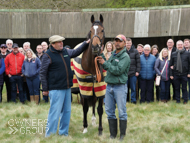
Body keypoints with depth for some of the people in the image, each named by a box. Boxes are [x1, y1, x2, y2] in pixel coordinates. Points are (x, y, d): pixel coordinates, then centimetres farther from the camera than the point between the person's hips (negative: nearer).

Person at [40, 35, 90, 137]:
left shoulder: (65, 51, 9)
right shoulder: (48, 55, -10)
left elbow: (76, 52, 29)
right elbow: (43, 73, -7)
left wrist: (86, 44, 18)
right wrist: (45, 89, -8)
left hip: (67, 87, 8)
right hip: (56, 89, -7)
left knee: (66, 111, 13)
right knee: (55, 112, -7)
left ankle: (63, 133, 25)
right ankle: (49, 135, 2)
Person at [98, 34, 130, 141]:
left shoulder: (125, 57, -9)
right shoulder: (113, 54, 14)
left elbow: (118, 70, -20)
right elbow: (107, 68, 17)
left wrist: (105, 63, -15)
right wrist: (102, 57, 5)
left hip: (120, 87, -7)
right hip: (109, 86, 7)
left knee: (122, 112, -2)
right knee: (109, 111, 9)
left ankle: (122, 135, 6)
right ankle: (113, 134, 17)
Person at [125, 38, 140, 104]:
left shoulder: (135, 51, 2)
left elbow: (138, 62, 2)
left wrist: (137, 71, -4)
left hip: (133, 73, -1)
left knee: (133, 88, 3)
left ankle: (133, 100, 11)